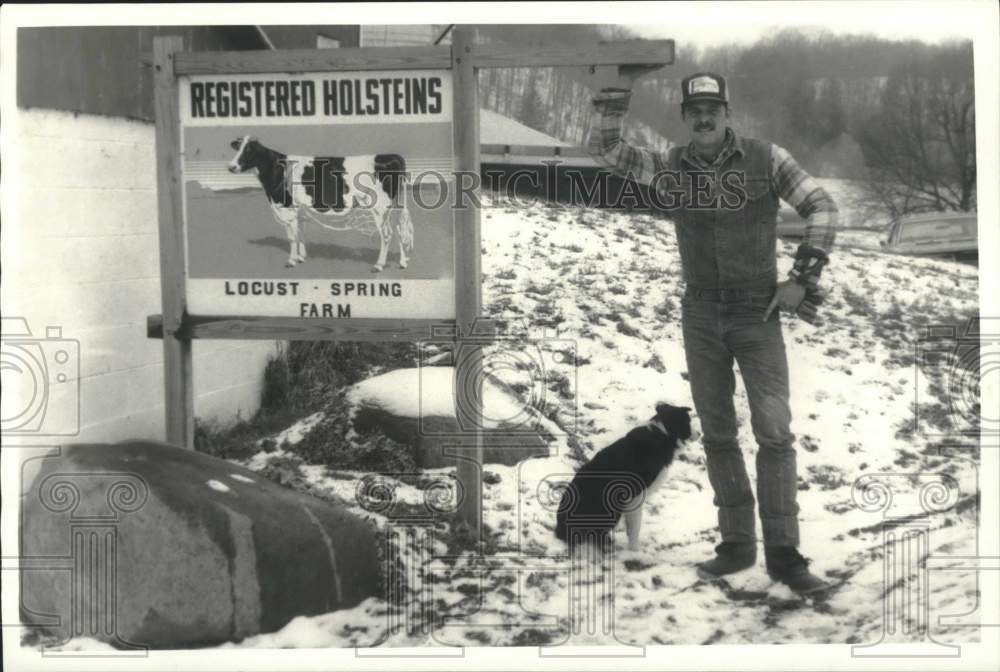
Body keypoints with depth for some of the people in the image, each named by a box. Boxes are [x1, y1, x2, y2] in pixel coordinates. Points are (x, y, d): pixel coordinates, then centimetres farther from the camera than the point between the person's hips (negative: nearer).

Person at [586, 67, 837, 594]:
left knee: (774, 430, -9)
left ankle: (783, 554, -2)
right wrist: (622, 83, -17)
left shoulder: (766, 159, -5)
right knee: (716, 434, 8)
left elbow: (821, 206, -1)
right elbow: (602, 147, -7)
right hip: (701, 317, 3)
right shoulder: (667, 168, 1)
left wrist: (802, 277, -7)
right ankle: (736, 545, 20)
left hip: (758, 314, -2)